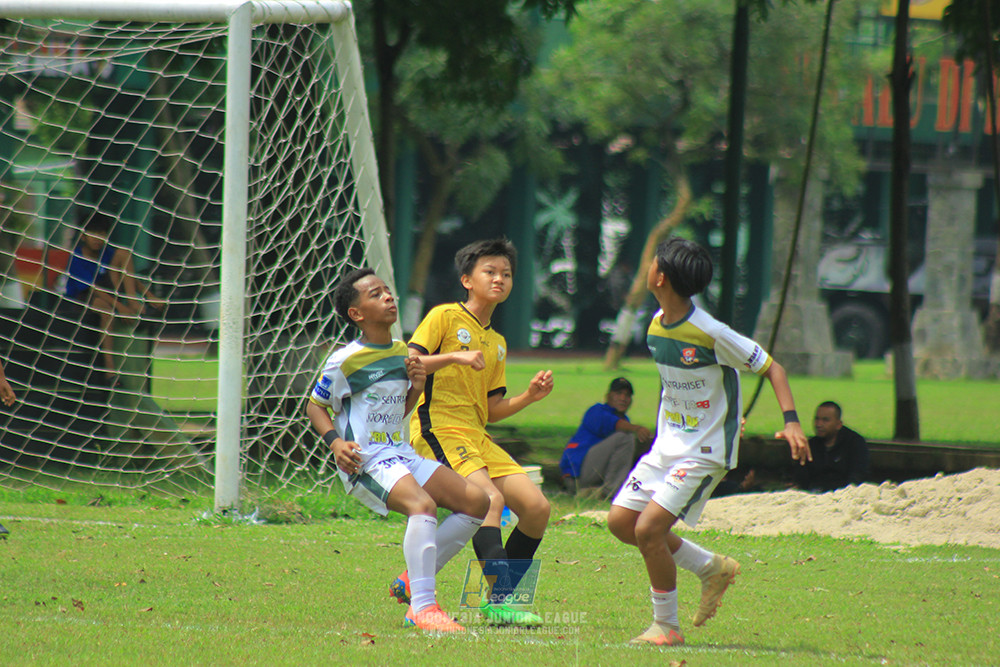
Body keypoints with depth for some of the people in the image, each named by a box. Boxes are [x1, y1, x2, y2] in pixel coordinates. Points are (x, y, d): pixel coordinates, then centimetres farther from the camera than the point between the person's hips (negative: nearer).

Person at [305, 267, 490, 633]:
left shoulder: (402, 353, 13)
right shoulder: (344, 361, -9)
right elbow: (315, 407, 2)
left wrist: (416, 387, 3)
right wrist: (336, 442, -14)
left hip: (402, 455, 8)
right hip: (365, 462, -8)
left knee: (476, 501, -1)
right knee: (422, 504, -33)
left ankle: (416, 578, 7)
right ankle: (423, 607, -32)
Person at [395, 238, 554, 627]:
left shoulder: (497, 343, 23)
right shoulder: (445, 317, 0)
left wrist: (529, 396, 6)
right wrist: (454, 357, -20)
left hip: (476, 436, 8)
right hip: (438, 428, -8)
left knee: (536, 507, -4)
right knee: (491, 498, -29)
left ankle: (498, 598, 5)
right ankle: (498, 600, -34)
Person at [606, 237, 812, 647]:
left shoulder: (711, 333, -21)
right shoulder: (656, 326, 2)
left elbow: (770, 367, -15)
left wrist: (791, 422, -26)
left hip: (705, 453, -8)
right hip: (667, 445, 8)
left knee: (648, 529, -17)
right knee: (620, 521, 4)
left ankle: (666, 626, 0)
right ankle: (713, 569, 19)